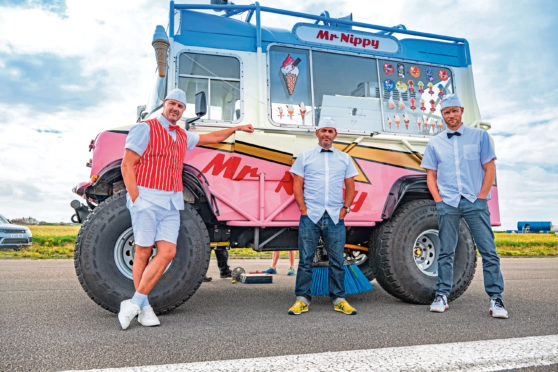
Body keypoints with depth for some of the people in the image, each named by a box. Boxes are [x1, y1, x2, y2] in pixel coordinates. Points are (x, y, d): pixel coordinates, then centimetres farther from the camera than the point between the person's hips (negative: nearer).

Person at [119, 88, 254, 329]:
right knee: (143, 254, -1)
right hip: (147, 199, -6)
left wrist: (237, 128, 41)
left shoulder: (182, 136, 20)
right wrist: (136, 200, -14)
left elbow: (210, 138, 36)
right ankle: (144, 308, 9)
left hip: (172, 203, 6)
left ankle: (133, 304, 0)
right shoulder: (145, 129, -1)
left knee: (167, 252, -7)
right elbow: (127, 165, -7)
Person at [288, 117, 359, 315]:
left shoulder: (344, 158, 16)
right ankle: (302, 299, 9)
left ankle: (339, 299, 16)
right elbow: (297, 185, 6)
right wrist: (303, 209, -4)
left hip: (335, 217, 2)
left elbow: (350, 186, 16)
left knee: (337, 260, 4)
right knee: (305, 259, 0)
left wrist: (345, 207, 3)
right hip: (310, 216, -1)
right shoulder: (305, 156, 10)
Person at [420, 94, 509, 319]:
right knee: (446, 252, 4)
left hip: (475, 201, -1)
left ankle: (495, 298, 4)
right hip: (447, 203, 1)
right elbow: (431, 175, 13)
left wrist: (481, 197, -4)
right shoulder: (435, 143, 13)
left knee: (488, 250, -4)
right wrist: (438, 199, 0)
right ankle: (442, 295, 11)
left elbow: (490, 169, 6)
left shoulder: (479, 136, 9)